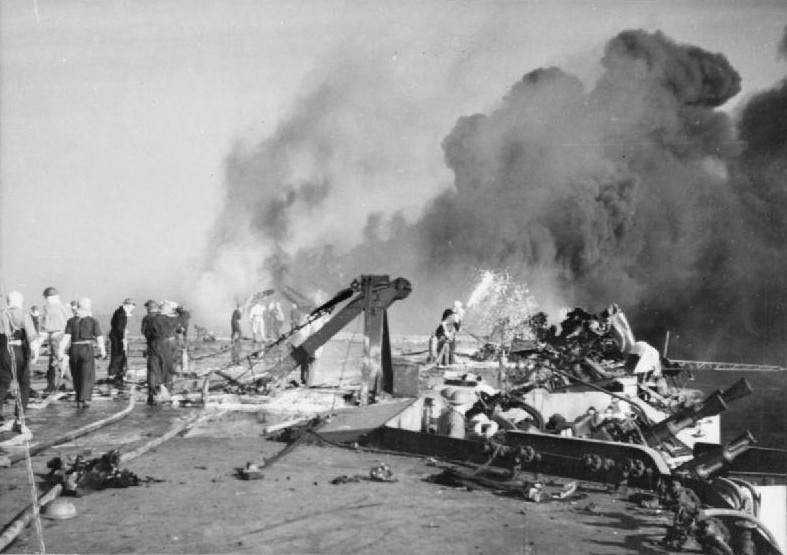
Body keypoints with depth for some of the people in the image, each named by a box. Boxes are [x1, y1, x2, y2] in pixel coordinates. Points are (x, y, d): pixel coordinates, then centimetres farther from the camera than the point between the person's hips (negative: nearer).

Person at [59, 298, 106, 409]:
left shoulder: (71, 321, 3)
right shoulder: (93, 321, -1)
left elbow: (66, 337, -5)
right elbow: (99, 337, -4)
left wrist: (61, 351, -8)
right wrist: (103, 351, 4)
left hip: (74, 350, 2)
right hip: (87, 349, -2)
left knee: (77, 377, 15)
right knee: (87, 377, 1)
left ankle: (79, 400, 20)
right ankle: (84, 399, -14)